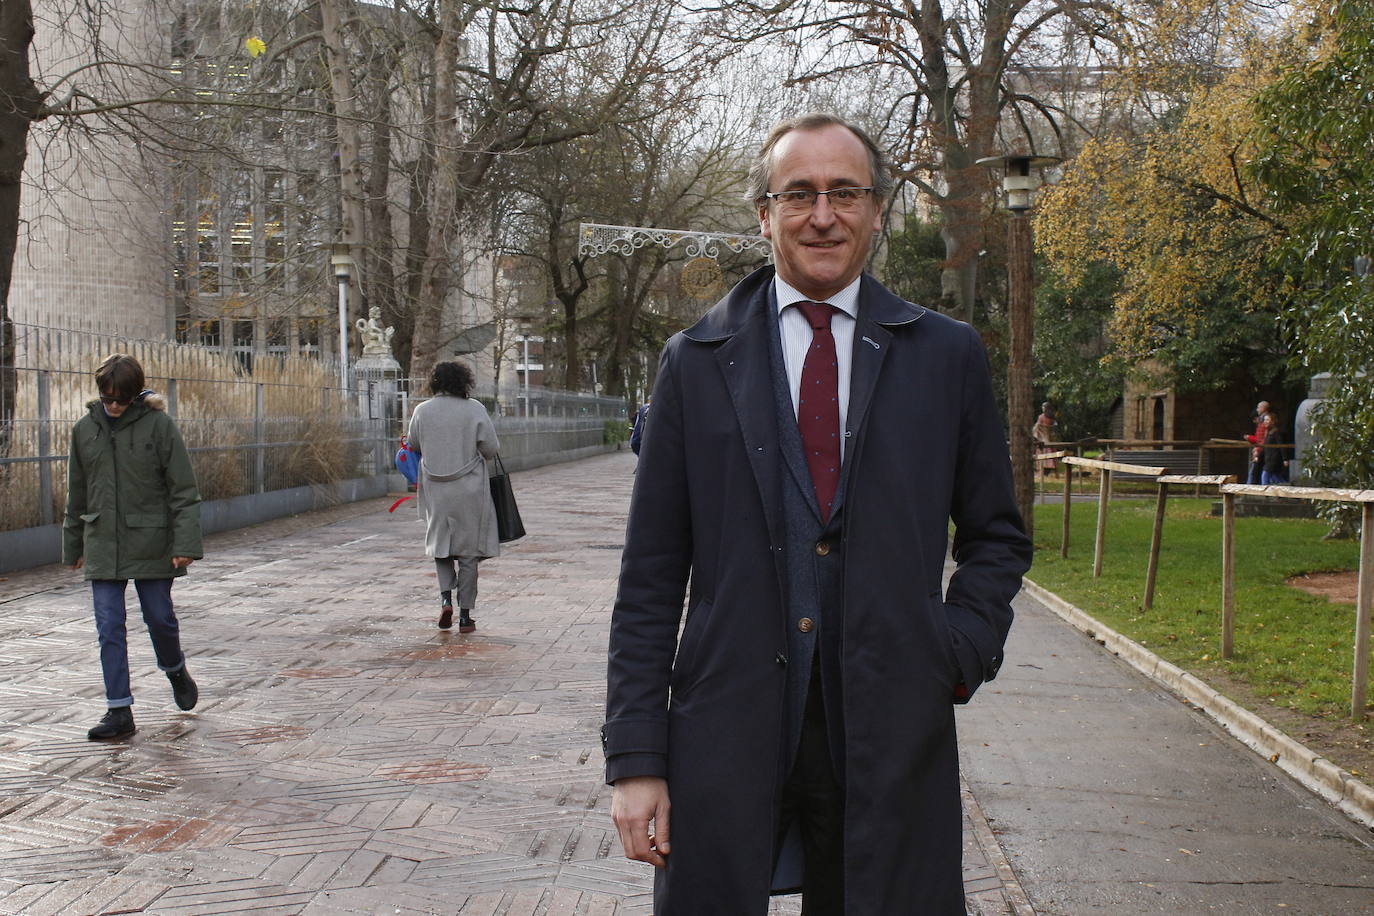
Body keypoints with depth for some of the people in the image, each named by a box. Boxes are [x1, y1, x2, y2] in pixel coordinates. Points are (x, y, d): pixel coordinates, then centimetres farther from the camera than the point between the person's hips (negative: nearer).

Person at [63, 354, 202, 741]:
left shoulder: (158, 425, -7)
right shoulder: (84, 429, 4)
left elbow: (183, 489, -7)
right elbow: (77, 494, 15)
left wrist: (185, 543, -14)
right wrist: (73, 545, 18)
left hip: (151, 544, -3)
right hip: (102, 545, 3)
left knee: (159, 616, 8)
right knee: (109, 627, 0)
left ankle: (175, 670, 38)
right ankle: (119, 710, 6)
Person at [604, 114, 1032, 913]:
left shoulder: (947, 356, 6)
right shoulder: (696, 362, 4)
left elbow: (997, 538, 14)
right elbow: (651, 573, 2)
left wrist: (963, 652, -3)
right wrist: (636, 756, -3)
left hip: (892, 735, 1)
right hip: (726, 735, 0)